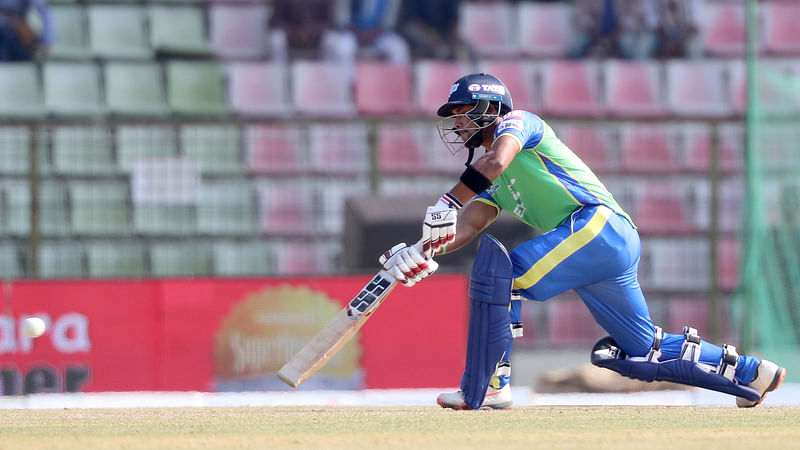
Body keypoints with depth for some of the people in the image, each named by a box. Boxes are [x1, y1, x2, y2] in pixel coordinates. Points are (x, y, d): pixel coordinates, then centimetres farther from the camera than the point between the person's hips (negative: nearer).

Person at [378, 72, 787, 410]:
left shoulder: (517, 122, 5)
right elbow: (464, 231, 13)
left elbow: (497, 161, -19)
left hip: (599, 224, -10)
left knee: (500, 272, -20)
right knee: (643, 351, 14)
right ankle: (751, 372, 25)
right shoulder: (489, 182, 28)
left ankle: (485, 389, -21)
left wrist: (447, 203, -24)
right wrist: (423, 252, -7)